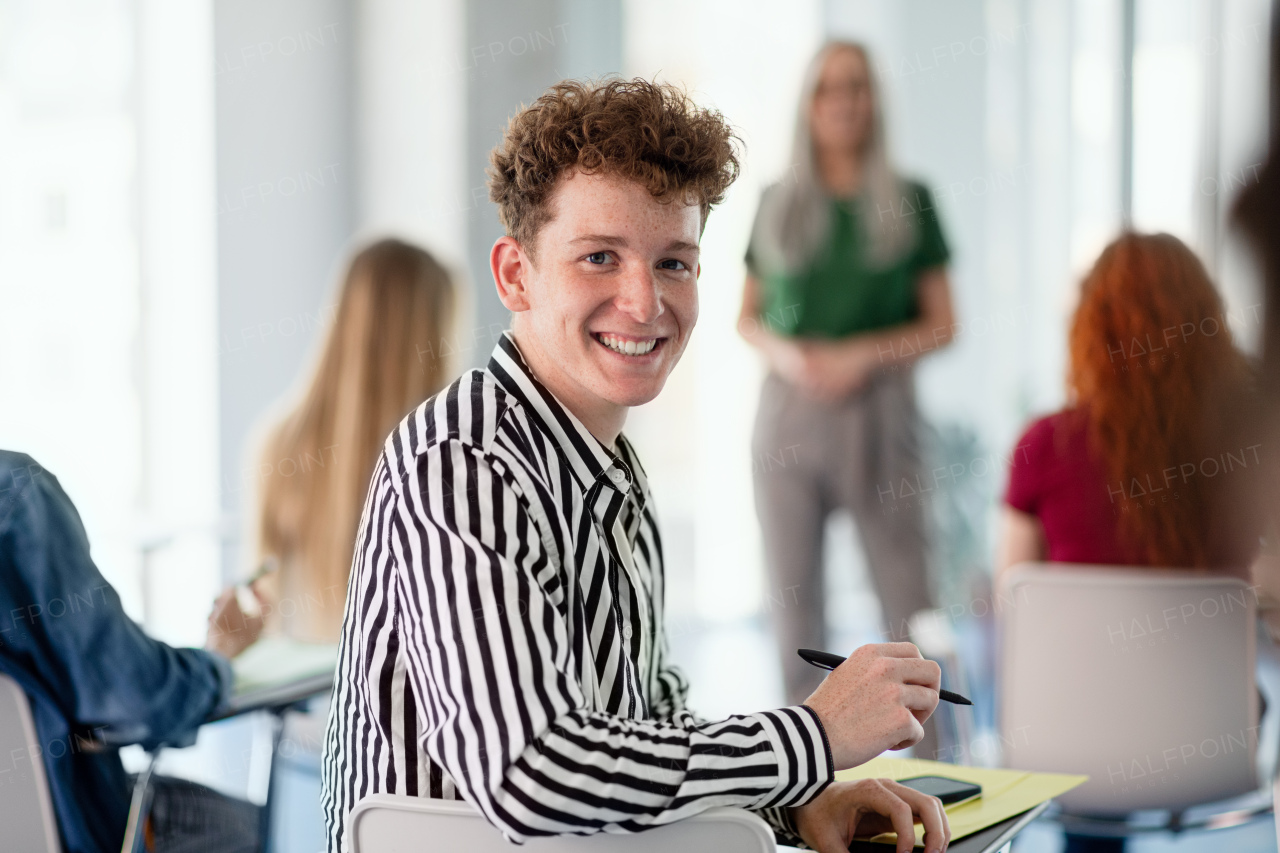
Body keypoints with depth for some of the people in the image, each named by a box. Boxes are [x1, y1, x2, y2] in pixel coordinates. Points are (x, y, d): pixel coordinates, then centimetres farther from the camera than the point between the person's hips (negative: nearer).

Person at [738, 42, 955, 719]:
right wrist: (781, 351, -7)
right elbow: (747, 317, 15)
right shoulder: (777, 204, 11)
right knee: (794, 594, 5)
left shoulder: (909, 201, 5)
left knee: (907, 598, -4)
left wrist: (862, 354, -11)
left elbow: (940, 324, 4)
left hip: (877, 409, -2)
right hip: (788, 411, 3)